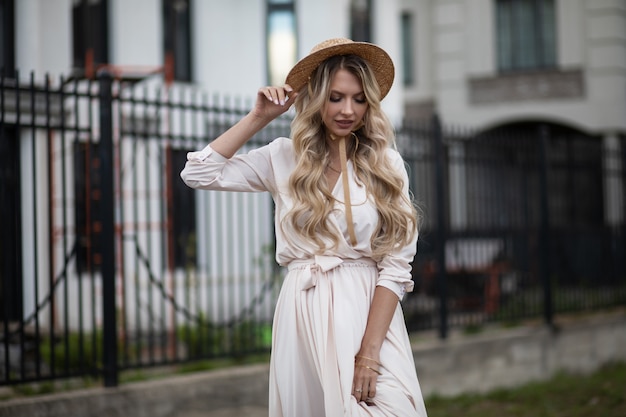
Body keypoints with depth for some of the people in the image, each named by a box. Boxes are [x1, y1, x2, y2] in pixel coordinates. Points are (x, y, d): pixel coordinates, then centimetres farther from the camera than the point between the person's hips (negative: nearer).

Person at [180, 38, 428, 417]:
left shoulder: (386, 164, 1)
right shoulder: (285, 157, 6)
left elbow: (396, 264, -5)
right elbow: (198, 173, 0)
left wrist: (369, 351, -14)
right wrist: (259, 117, 0)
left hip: (369, 312, -1)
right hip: (303, 313, 2)